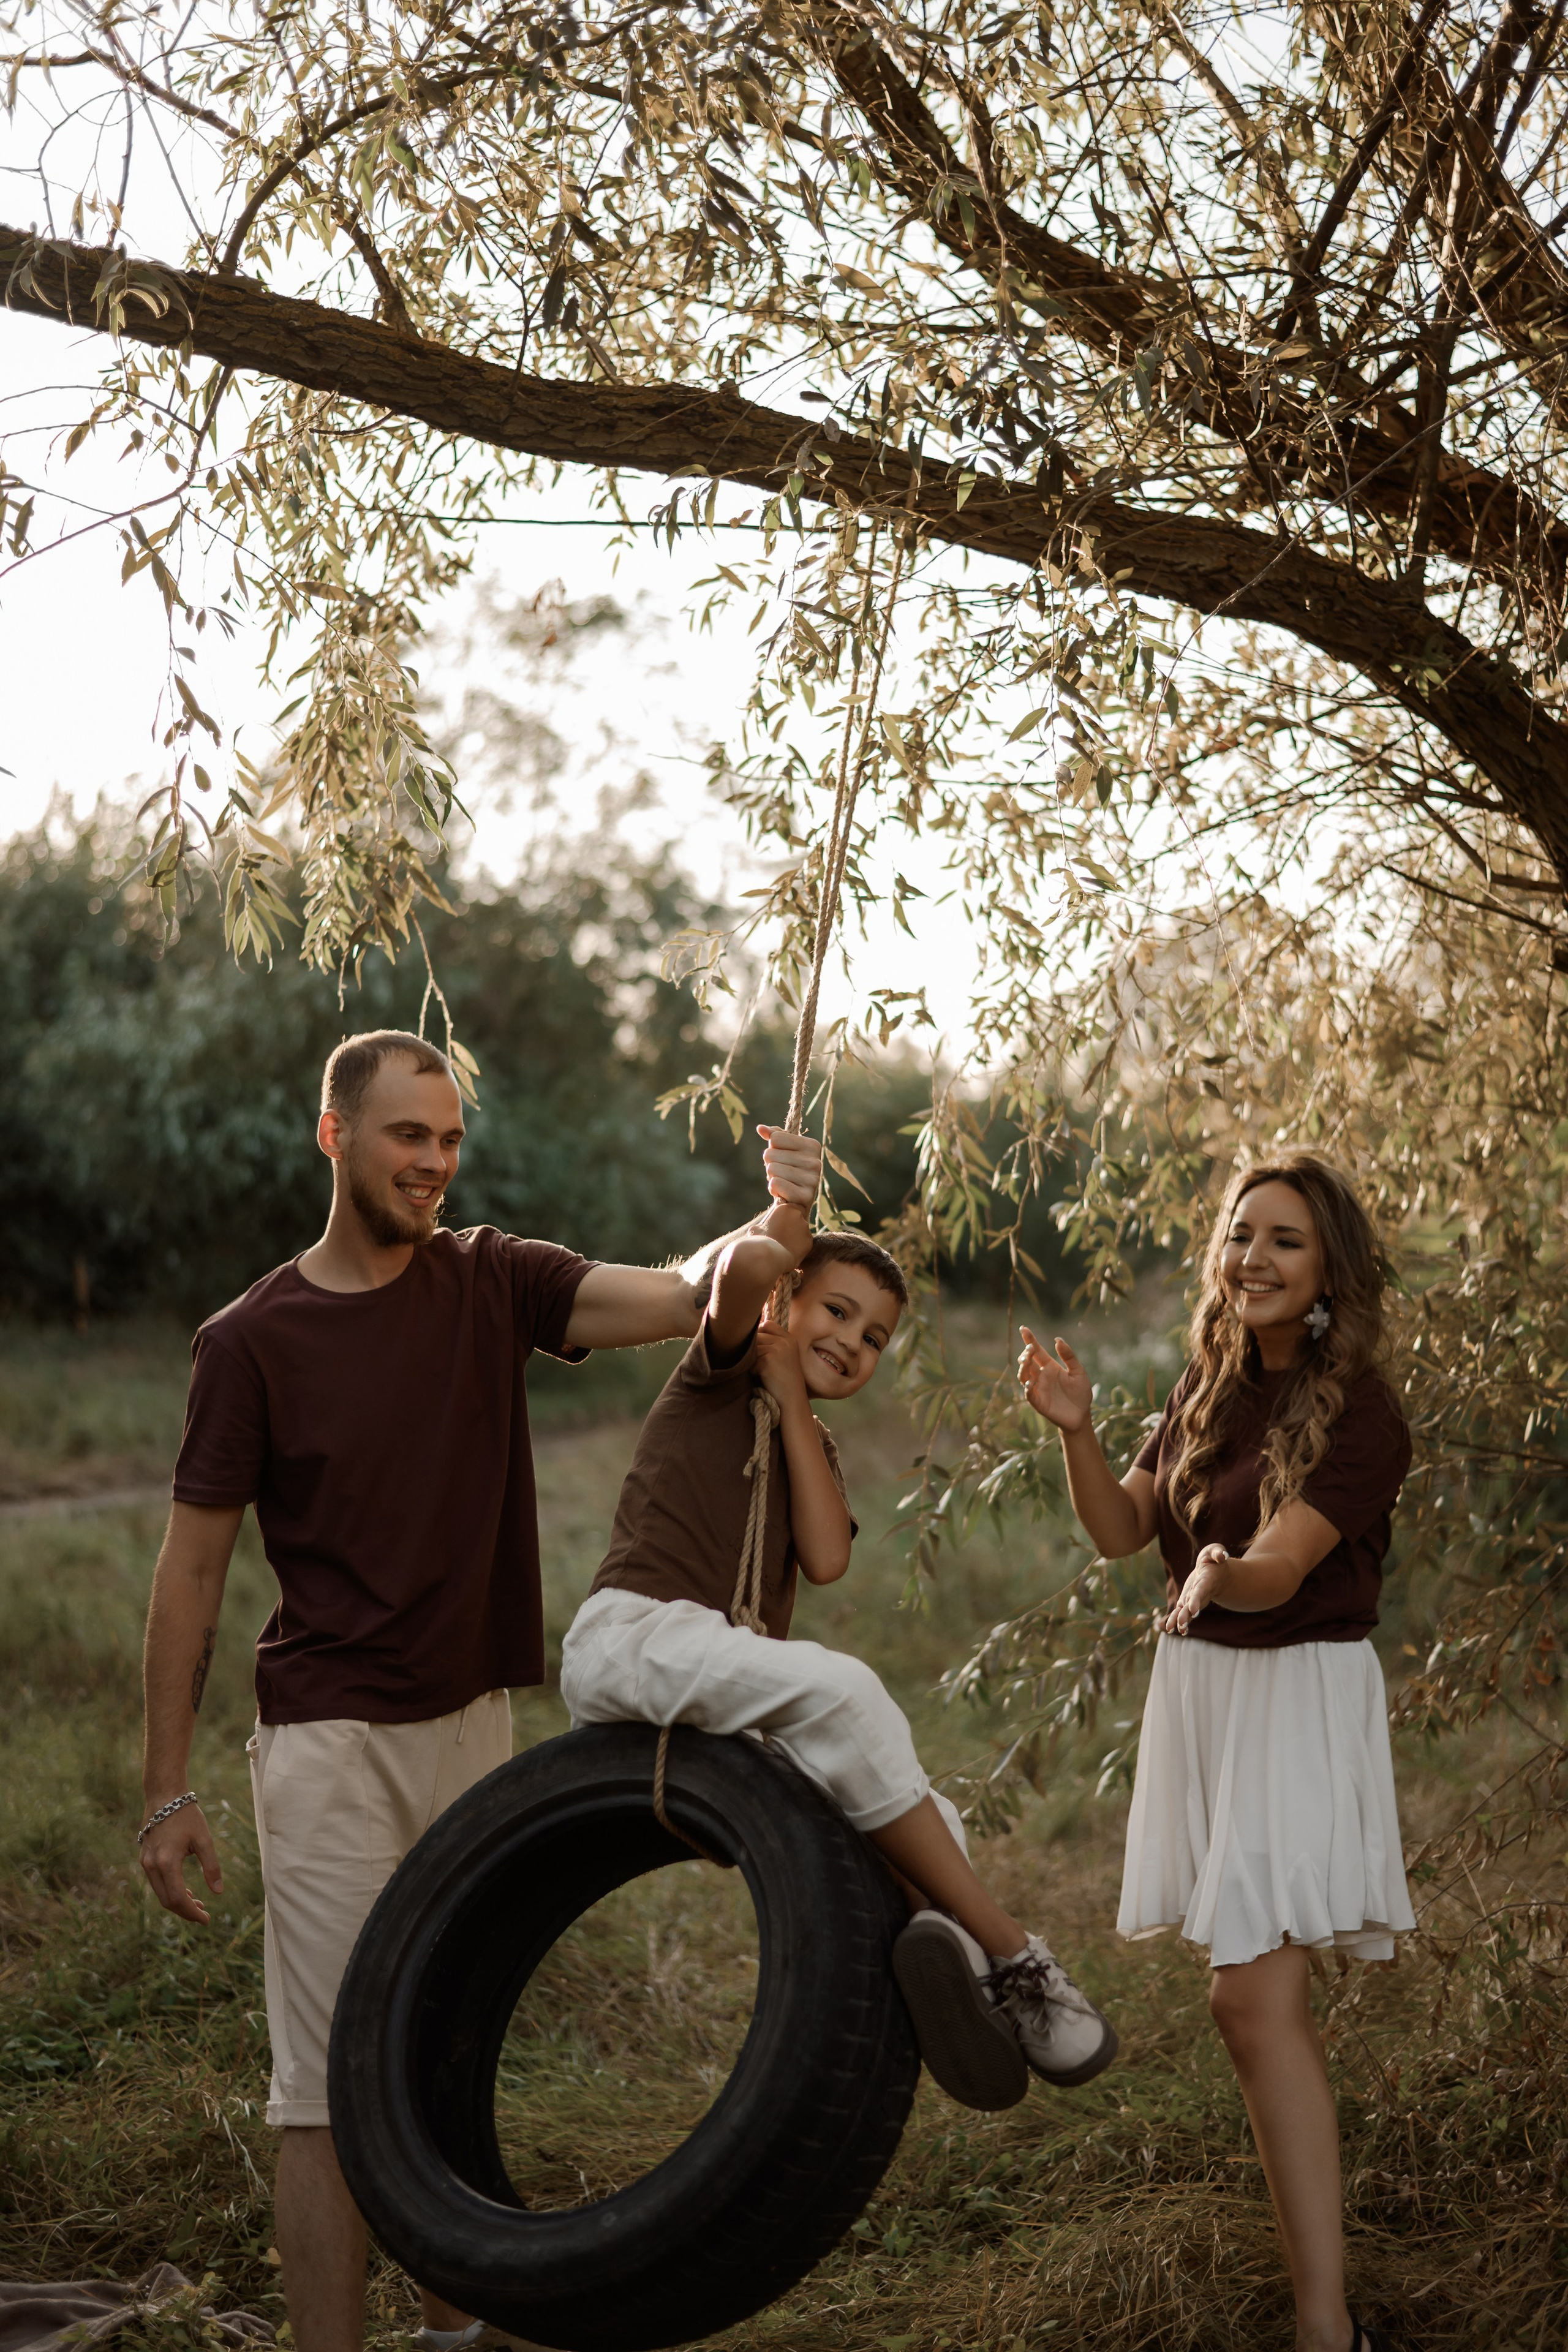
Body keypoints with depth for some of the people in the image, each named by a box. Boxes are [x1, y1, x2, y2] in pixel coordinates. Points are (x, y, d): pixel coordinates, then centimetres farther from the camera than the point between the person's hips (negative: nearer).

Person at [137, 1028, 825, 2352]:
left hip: (474, 1729, 4)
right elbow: (193, 1567, -4)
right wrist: (168, 1791, -6)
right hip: (332, 1746, -4)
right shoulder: (253, 1339, -7)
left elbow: (678, 1299, -9)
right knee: (334, 2085, -4)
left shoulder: (494, 1284, 3)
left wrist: (774, 1223, -30)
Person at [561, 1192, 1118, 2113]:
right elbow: (747, 1265, -17)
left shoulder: (813, 1449, 26)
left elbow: (826, 1559, 2)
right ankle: (1011, 1955, -29)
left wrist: (794, 1397, 5)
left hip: (737, 1694, 8)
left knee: (933, 1825, -7)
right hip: (635, 1634, -8)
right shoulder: (722, 1378, 8)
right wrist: (787, 1221, 6)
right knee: (839, 1686, -31)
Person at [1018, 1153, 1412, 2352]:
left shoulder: (1359, 1414, -13)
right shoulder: (1210, 1389, 8)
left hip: (1301, 1697, -7)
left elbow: (1279, 1569, -23)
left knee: (1254, 1993, -15)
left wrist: (1223, 1575, -45)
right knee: (1267, 1990, 12)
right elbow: (1123, 1529, 8)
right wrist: (1077, 1431, -8)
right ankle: (1312, 2228, 24)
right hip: (1198, 1682, 7)